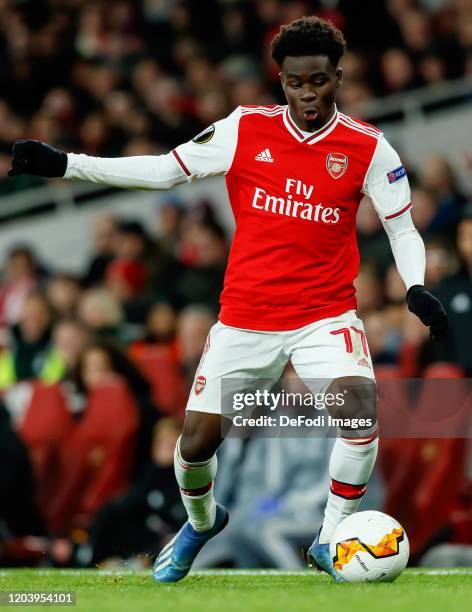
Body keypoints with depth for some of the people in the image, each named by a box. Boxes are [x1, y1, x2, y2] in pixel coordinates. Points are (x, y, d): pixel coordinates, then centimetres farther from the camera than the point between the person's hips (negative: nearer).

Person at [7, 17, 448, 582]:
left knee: (361, 405, -28)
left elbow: (402, 227, 4)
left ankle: (330, 540, -9)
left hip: (326, 313, -1)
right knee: (197, 439, 0)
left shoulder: (367, 148, -5)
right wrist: (62, 165, -2)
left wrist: (416, 288, -14)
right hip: (245, 317, 2)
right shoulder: (246, 129, -3)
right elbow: (163, 170, 3)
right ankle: (201, 521, 36)